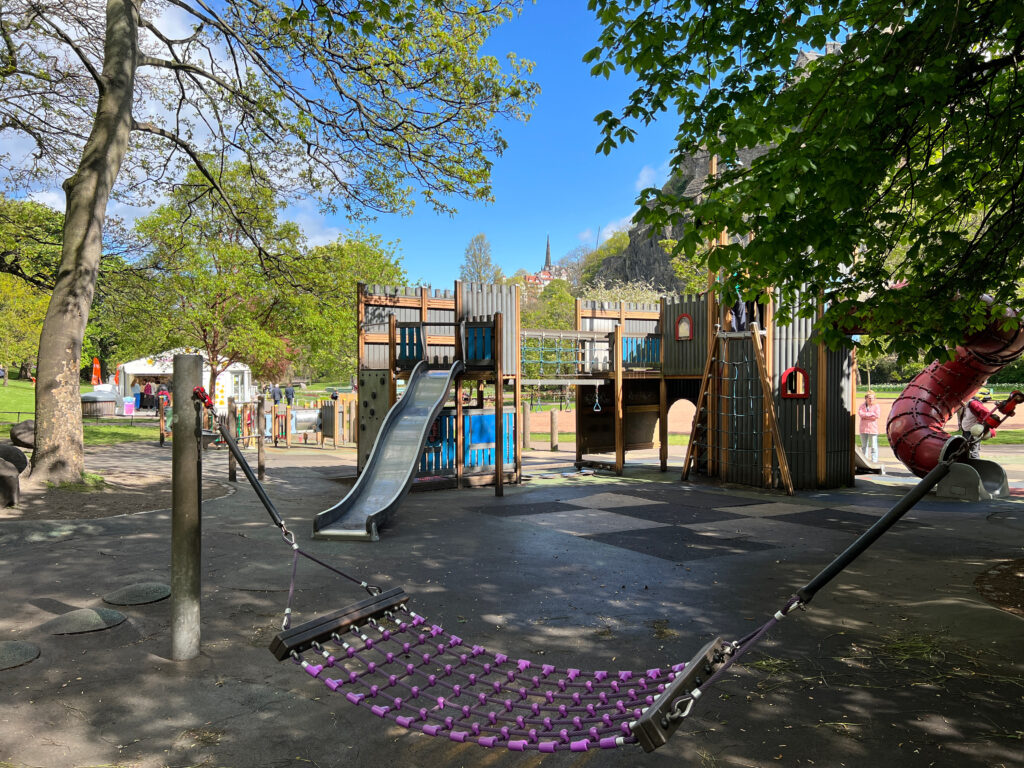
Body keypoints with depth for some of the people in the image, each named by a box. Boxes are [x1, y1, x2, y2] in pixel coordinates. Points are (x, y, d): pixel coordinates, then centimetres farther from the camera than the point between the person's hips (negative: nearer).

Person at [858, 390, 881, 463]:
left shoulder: (876, 406, -1)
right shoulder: (862, 405, 8)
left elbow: (877, 416, -15)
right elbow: (860, 413, -10)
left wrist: (865, 416, -13)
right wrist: (871, 414, -16)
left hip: (873, 429, -3)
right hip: (863, 429, 4)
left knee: (873, 446, -5)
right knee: (864, 446, 11)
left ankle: (874, 460, -2)